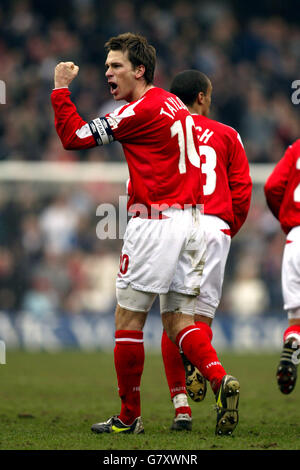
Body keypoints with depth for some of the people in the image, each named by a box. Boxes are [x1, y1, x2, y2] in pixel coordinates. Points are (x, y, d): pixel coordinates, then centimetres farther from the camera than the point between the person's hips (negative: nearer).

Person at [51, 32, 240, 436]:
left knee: (128, 318, 1)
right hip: (190, 220, 8)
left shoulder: (141, 110, -12)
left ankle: (129, 417, 7)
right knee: (177, 320, 9)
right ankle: (220, 380, -14)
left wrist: (61, 88, -1)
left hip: (155, 222, -8)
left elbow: (73, 137, -10)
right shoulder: (174, 104, 15)